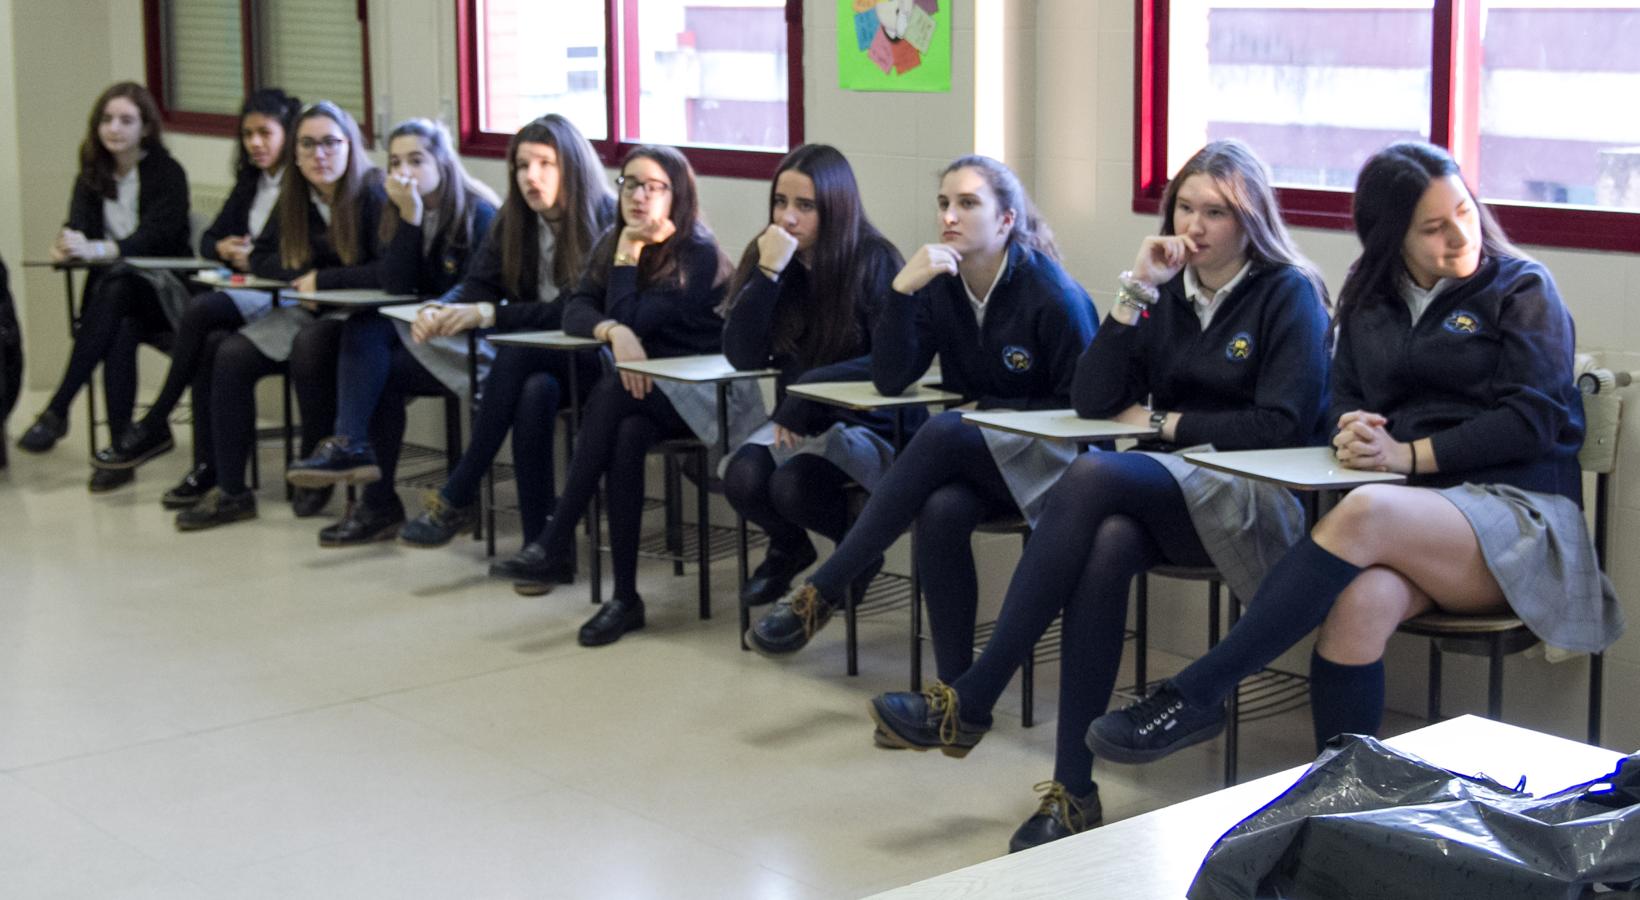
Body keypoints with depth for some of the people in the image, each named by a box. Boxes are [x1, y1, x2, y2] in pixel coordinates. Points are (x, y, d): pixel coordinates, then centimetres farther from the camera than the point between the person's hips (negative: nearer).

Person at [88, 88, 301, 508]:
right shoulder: (250, 182, 21)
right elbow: (207, 240, 23)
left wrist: (256, 257, -13)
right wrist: (224, 248, 0)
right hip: (244, 295, 7)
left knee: (203, 309, -29)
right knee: (213, 343, -26)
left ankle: (154, 426, -17)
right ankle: (208, 466, -27)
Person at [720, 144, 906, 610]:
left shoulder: (874, 262, -13)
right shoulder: (767, 256, 0)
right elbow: (743, 356, -10)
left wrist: (810, 386, -23)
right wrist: (767, 273, -20)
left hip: (869, 426, -4)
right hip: (795, 420, 4)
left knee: (793, 484, -31)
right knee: (742, 477, -25)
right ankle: (788, 549, 10)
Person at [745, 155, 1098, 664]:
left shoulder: (1055, 297, -11)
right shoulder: (940, 284, 3)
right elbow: (890, 380, -7)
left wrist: (990, 410, -11)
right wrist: (902, 289, -18)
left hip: (1046, 460, -4)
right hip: (967, 461, 4)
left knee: (942, 432, -33)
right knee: (941, 511, -33)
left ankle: (821, 593, -28)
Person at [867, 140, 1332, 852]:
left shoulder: (1289, 294, 0)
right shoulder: (1169, 289, 15)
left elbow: (1285, 424, -11)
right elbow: (1093, 402, 3)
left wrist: (1161, 422, -6)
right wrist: (1137, 292, -5)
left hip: (1255, 504, -4)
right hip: (1162, 495, 5)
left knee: (1093, 475, -32)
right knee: (1107, 546, -33)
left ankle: (972, 701, -31)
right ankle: (1073, 789, -33)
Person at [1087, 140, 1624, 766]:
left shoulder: (1521, 288, 4)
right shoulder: (1370, 299, 19)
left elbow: (1534, 420, -6)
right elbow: (1342, 396, 16)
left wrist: (1409, 455, -15)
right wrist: (1352, 429, -10)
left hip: (1519, 514, -4)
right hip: (1418, 510, 4)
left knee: (1366, 514, -35)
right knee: (1359, 602, -34)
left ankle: (1194, 696, -34)